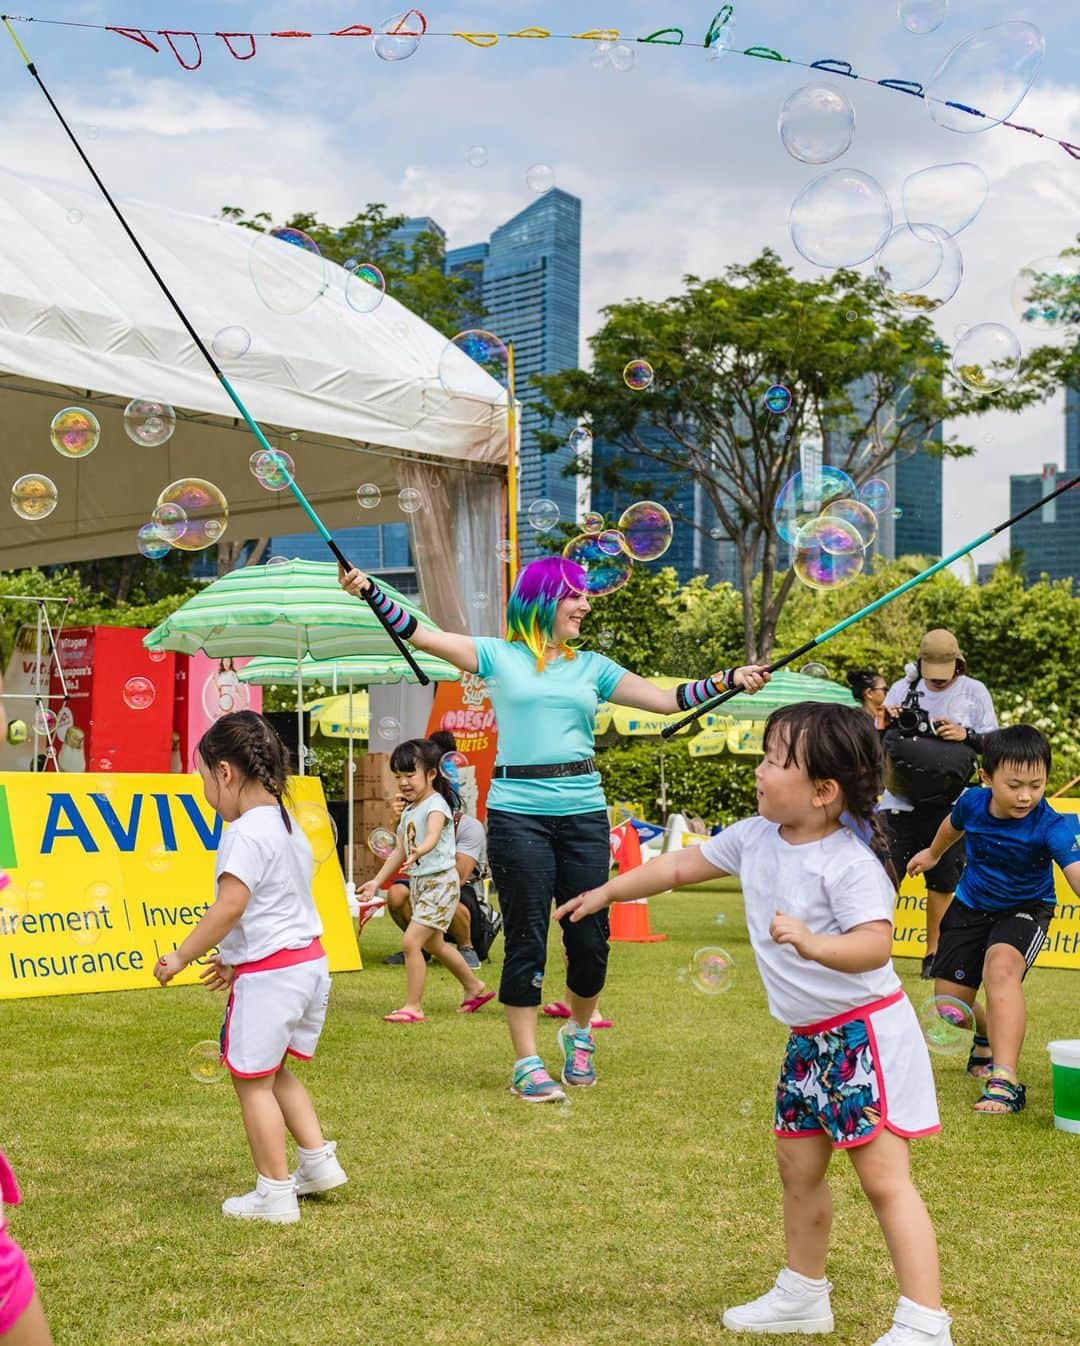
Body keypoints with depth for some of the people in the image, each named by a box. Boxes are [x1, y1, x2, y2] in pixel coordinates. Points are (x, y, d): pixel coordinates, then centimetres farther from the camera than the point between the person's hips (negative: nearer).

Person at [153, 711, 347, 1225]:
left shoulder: (247, 833, -18)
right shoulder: (287, 824, 12)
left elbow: (230, 906, -26)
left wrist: (181, 956, -18)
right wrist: (234, 960, 23)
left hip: (268, 975, -9)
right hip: (310, 962, 9)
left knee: (253, 1080, 4)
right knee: (275, 1071, 25)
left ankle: (275, 1194, 10)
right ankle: (318, 1159, 25)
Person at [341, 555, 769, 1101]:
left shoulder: (592, 667, 13)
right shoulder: (499, 656, 5)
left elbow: (667, 700, 9)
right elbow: (419, 633, -1)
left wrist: (729, 679, -2)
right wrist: (368, 590, -13)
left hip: (583, 812, 3)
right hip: (517, 813, -3)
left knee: (589, 937, 4)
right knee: (526, 940, -1)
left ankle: (579, 1030, 32)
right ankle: (526, 1062, 10)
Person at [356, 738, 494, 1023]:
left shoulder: (436, 805, -16)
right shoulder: (408, 811, 11)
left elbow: (433, 837, -36)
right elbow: (399, 851, 17)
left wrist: (417, 853, -56)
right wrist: (377, 881, 13)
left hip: (439, 882, -10)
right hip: (418, 883, 10)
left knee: (411, 941, -16)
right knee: (433, 944, 21)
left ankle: (413, 1007, -8)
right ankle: (475, 988, 39)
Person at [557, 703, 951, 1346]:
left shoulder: (849, 862, -22)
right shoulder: (756, 838, 2)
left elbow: (876, 944, -32)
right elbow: (682, 865, 14)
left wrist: (813, 944, -48)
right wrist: (606, 892, 20)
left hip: (866, 1033, -9)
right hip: (809, 1038, 9)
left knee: (885, 1177, -10)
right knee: (798, 1164, 19)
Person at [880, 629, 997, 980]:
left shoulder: (974, 692, 3)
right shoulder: (902, 689, 6)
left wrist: (966, 735, -17)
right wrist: (888, 724, -12)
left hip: (947, 803, 0)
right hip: (900, 800, 0)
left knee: (943, 880, 5)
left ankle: (933, 954, 16)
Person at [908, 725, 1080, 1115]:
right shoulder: (972, 802, -18)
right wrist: (932, 853, 30)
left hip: (1025, 909, -4)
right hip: (970, 906, 4)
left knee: (1001, 967, -36)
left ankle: (1004, 1082, -36)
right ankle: (989, 1039, 43)